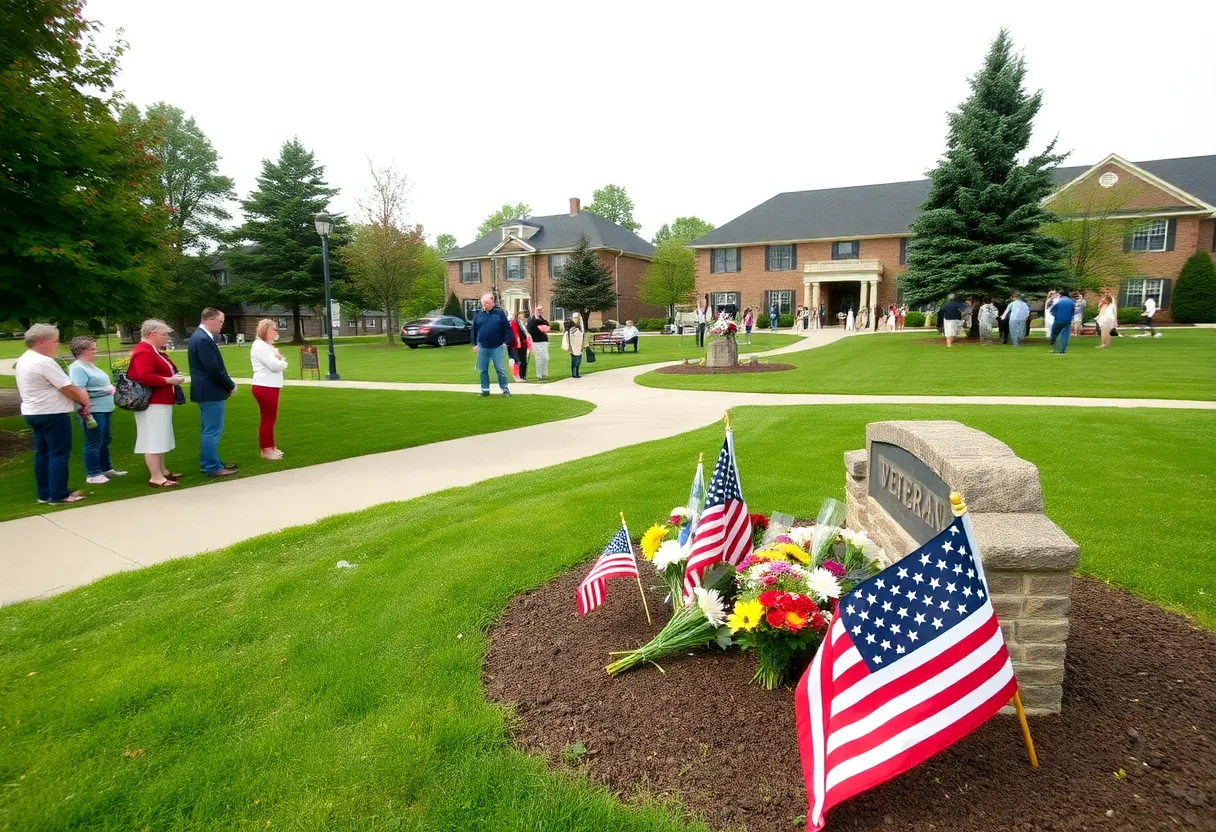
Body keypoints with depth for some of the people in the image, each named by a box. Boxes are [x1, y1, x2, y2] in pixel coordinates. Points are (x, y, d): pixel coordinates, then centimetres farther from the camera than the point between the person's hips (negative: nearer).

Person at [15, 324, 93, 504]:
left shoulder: (23, 360, 12)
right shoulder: (44, 362, -20)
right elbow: (68, 388, -19)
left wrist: (80, 400, 9)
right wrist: (85, 403, -3)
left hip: (33, 412, 10)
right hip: (52, 414, -10)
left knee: (42, 452, 13)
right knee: (59, 453, -5)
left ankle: (45, 493, 18)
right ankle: (58, 495, -3)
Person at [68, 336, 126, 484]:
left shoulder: (90, 366, 16)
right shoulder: (77, 368, -15)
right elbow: (80, 392, -23)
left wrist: (111, 389, 13)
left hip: (105, 409, 10)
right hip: (93, 411, -10)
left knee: (105, 441, 18)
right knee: (94, 443, -4)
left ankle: (106, 469, 28)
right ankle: (92, 475, 3)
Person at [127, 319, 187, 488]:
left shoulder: (154, 351, 18)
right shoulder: (144, 352, -17)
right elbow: (145, 377, -29)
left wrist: (173, 376, 9)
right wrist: (169, 380, -20)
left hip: (160, 402, 11)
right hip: (152, 404, -11)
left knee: (160, 440, 16)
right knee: (153, 441, -8)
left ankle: (162, 471, 24)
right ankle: (155, 477, -6)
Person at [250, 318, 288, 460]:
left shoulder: (267, 346, 18)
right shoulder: (259, 346, -14)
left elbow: (281, 363, 14)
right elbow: (275, 365, -22)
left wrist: (279, 359, -7)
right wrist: (280, 360, -1)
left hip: (271, 387, 10)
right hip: (264, 388, -10)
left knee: (270, 418, 14)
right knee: (267, 419, -4)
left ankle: (270, 447, 22)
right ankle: (266, 450, 3)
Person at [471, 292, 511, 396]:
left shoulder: (500, 313, -1)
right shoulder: (478, 315, 6)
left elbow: (507, 329, 0)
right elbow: (474, 331, 11)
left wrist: (506, 342, -5)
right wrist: (474, 344, 7)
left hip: (497, 347, -3)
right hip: (482, 347, 3)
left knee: (500, 369, -1)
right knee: (483, 370, 7)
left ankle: (505, 389, 10)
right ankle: (485, 390, 17)